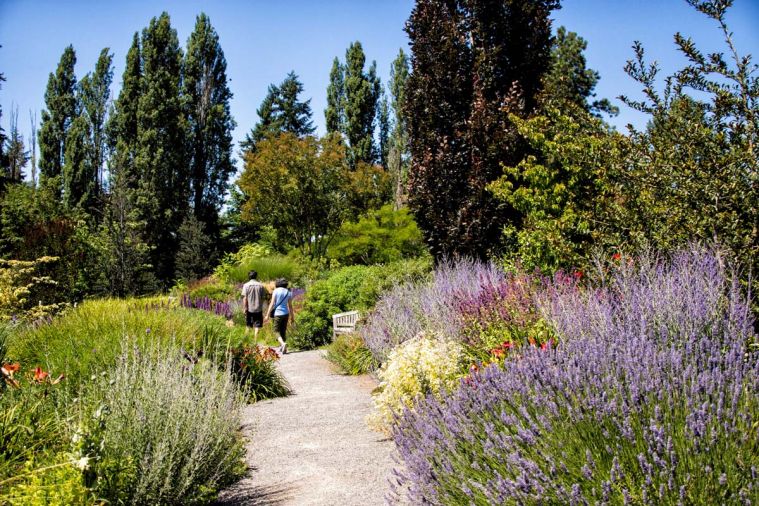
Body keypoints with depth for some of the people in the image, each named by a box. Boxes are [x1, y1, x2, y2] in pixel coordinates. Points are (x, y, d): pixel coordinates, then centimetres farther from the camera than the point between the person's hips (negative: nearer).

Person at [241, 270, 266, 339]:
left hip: (249, 309, 0)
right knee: (257, 326, 2)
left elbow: (245, 298, -8)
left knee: (248, 326, 14)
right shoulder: (260, 285, -1)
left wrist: (244, 308, -5)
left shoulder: (246, 285, -5)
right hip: (258, 309, 0)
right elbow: (263, 297, 1)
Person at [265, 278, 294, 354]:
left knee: (277, 331, 1)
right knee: (283, 331, 13)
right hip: (285, 313, 4)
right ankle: (282, 348, 16)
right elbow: (290, 306, 6)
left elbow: (272, 304, -8)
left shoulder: (276, 291, -5)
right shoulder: (288, 292, 6)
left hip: (277, 313, -4)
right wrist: (292, 316, 13)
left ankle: (283, 343, -23)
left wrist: (268, 315, -6)